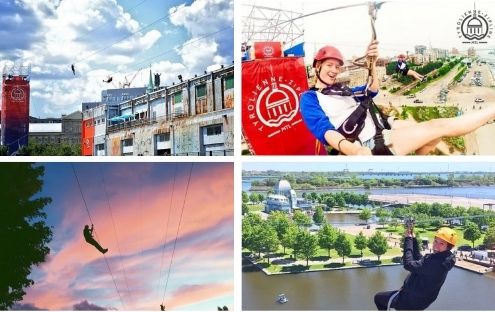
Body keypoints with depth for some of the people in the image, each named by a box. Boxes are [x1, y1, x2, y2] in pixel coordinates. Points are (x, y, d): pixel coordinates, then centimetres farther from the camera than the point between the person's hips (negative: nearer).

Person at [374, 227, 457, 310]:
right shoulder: (440, 258, -1)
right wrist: (413, 240, 3)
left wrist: (408, 239, -21)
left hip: (411, 300, -10)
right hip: (418, 299, 10)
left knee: (378, 297, 7)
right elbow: (419, 260, 12)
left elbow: (409, 265, -30)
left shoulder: (436, 264, -32)